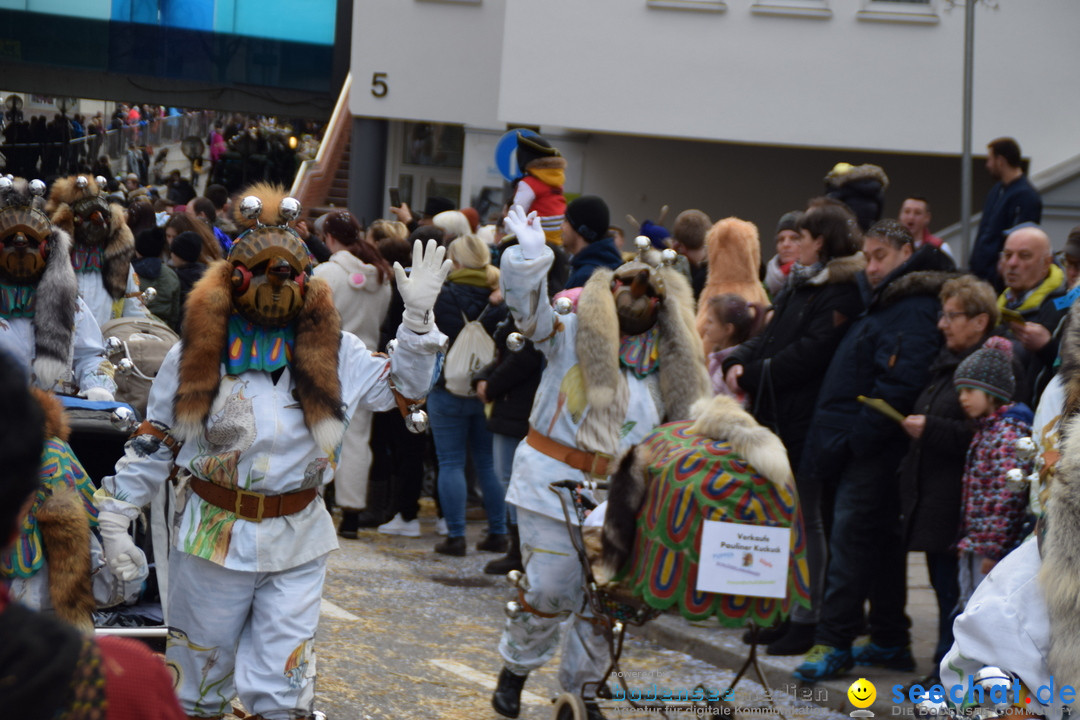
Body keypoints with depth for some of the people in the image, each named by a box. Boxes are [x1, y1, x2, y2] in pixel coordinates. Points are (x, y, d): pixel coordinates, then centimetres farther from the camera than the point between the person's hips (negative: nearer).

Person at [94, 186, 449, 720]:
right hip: (212, 538, -1)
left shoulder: (331, 350, 3)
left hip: (295, 551, 1)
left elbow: (403, 389, 12)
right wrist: (114, 517, -2)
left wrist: (418, 316, -1)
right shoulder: (198, 352, -2)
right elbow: (154, 441, 3)